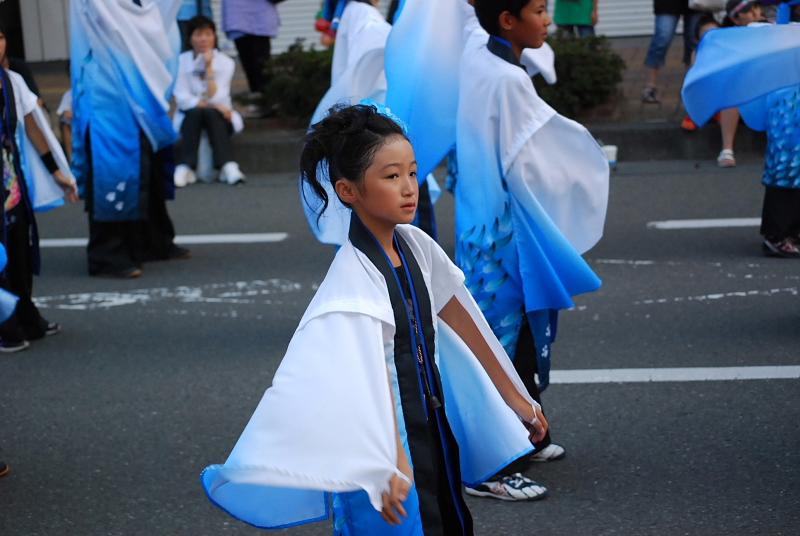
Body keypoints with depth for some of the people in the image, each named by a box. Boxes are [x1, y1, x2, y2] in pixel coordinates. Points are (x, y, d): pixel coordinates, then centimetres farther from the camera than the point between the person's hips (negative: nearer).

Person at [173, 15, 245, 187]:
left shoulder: (226, 63, -6)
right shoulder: (181, 61, -6)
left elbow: (216, 98, -17)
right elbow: (181, 98, -10)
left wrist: (209, 67, -23)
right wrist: (206, 104, -22)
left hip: (218, 118, 0)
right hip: (190, 118, 0)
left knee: (210, 114, -33)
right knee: (195, 113, -33)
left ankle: (228, 166, -46)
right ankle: (186, 167, -43)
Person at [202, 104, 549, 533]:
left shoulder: (416, 246, 1)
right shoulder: (354, 273, -20)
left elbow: (461, 320, 11)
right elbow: (369, 375, -28)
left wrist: (515, 399, 18)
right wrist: (393, 460, -36)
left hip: (433, 429, 7)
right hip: (386, 437, -7)